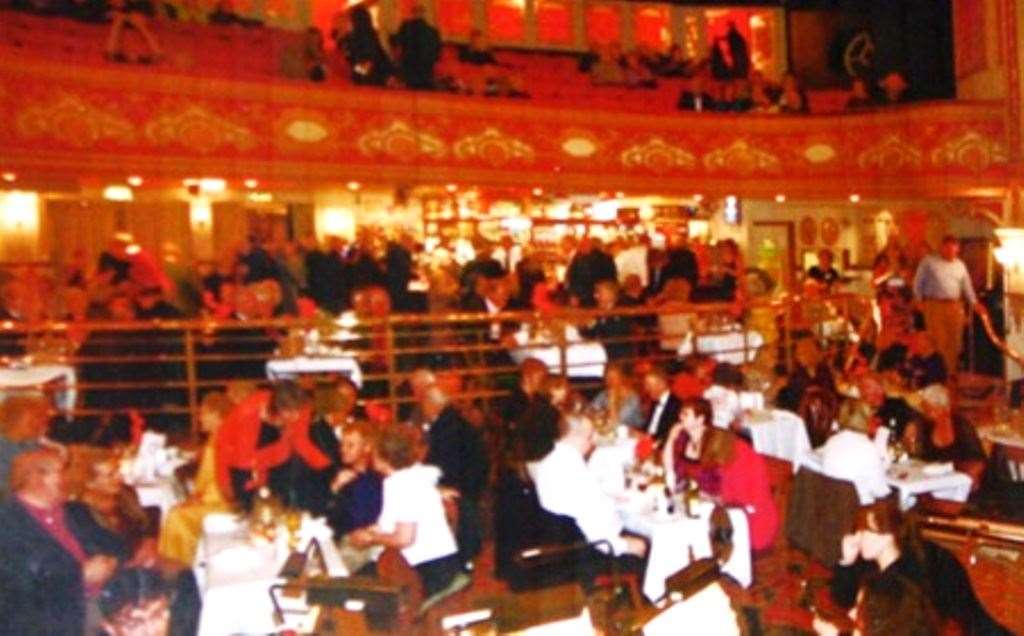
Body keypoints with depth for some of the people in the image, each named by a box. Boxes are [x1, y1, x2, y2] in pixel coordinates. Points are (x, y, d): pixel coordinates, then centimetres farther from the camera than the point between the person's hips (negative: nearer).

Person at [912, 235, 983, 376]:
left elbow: (967, 285, 17)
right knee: (937, 341, -7)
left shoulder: (960, 265, 12)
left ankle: (952, 372, 16)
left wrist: (974, 302, 10)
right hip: (934, 305, -4)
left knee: (954, 341, 6)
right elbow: (919, 282, 4)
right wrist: (919, 300, 0)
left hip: (955, 306, 4)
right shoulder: (929, 261, 0)